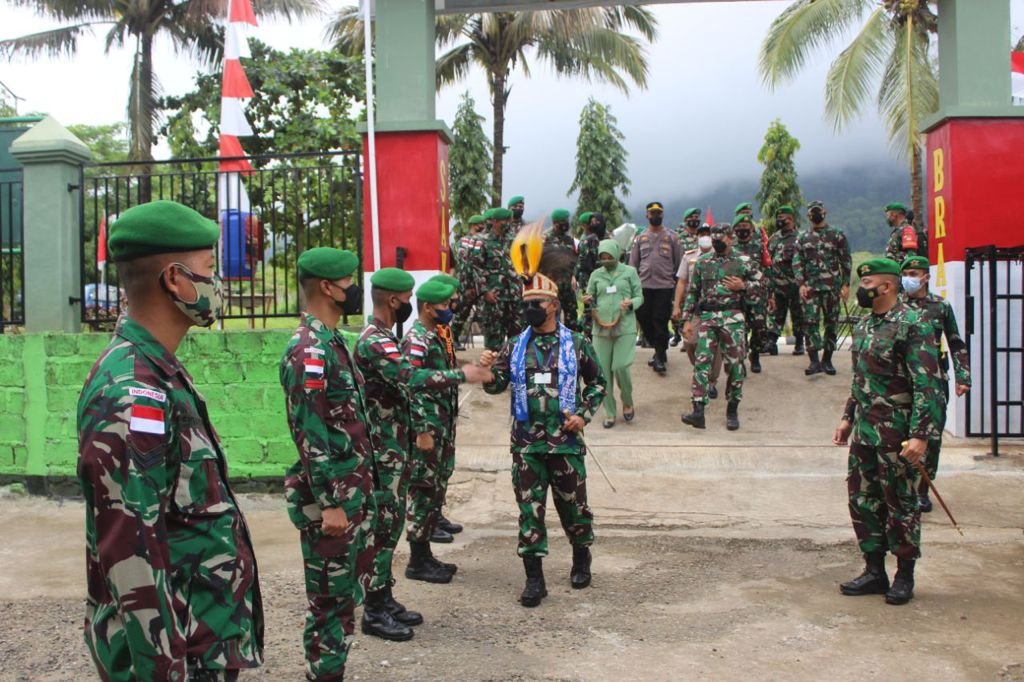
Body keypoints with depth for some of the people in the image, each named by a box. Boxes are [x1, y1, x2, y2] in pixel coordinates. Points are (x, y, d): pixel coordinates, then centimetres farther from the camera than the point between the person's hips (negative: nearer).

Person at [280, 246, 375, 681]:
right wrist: (330, 504, -21)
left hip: (353, 493, 10)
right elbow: (311, 436, -22)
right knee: (330, 598, 1)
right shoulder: (309, 352, -19)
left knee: (346, 592, 17)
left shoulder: (332, 343, 13)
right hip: (330, 499, -10)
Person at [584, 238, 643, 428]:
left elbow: (640, 297, 6)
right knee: (604, 371, 2)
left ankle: (627, 402, 18)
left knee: (620, 367, -11)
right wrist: (588, 301, -9)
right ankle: (609, 412, 15)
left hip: (625, 328, -2)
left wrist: (631, 303, -15)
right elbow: (591, 300, 15)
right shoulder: (596, 275, 8)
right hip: (601, 328, 3)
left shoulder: (629, 272, 3)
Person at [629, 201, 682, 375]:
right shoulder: (640, 238, 10)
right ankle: (660, 350, 22)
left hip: (665, 286, -3)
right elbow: (633, 262, 11)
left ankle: (660, 358, 1)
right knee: (644, 319, 4)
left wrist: (678, 281, 1)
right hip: (644, 286, 3)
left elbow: (678, 261, 6)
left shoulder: (671, 237, 5)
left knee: (660, 322, -5)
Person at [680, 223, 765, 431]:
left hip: (733, 319, -1)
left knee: (735, 365, 2)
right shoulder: (702, 263, 12)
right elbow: (692, 292, 14)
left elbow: (762, 286, 9)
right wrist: (687, 320, 8)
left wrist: (742, 286, -8)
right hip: (707, 318, 1)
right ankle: (698, 411, -13)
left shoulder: (743, 262, 5)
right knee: (702, 361, -10)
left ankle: (732, 410, 16)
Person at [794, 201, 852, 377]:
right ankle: (814, 361, -7)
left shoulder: (837, 235, 4)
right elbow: (797, 262, 6)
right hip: (811, 287, 1)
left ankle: (827, 360, 13)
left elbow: (846, 261, 3)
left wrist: (846, 284, -4)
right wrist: (801, 284, -6)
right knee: (810, 322, -8)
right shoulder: (802, 238, 10)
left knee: (831, 323, 4)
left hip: (832, 287, -1)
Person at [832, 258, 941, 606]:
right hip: (864, 432, 8)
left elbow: (927, 386, -18)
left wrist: (920, 435, -23)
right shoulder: (863, 325, 11)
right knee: (862, 500, 12)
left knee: (901, 503, 4)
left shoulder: (913, 326, -15)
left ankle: (904, 576, 18)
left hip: (897, 434, -8)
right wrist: (848, 417, 19)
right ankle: (874, 571, 24)